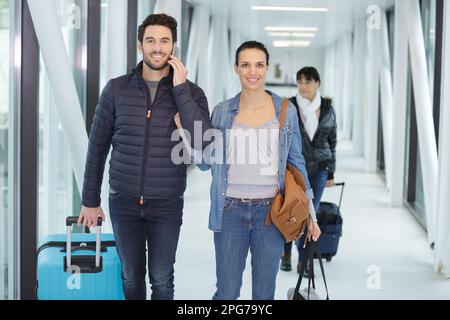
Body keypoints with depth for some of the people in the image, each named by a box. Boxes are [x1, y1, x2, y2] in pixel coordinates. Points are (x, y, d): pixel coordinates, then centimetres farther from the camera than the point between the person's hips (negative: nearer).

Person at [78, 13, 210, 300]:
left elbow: (202, 144, -19)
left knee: (162, 281, 9)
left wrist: (180, 89, -18)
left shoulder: (191, 92, -4)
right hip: (123, 201, 1)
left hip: (167, 205, -1)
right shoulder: (116, 89, -1)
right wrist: (90, 200, 5)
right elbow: (98, 146, 4)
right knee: (131, 278, 13)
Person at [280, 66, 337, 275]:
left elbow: (332, 142, 10)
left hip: (319, 167, 2)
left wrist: (331, 173, 9)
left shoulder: (328, 109, 4)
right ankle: (286, 254, 25)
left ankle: (303, 261, 10)